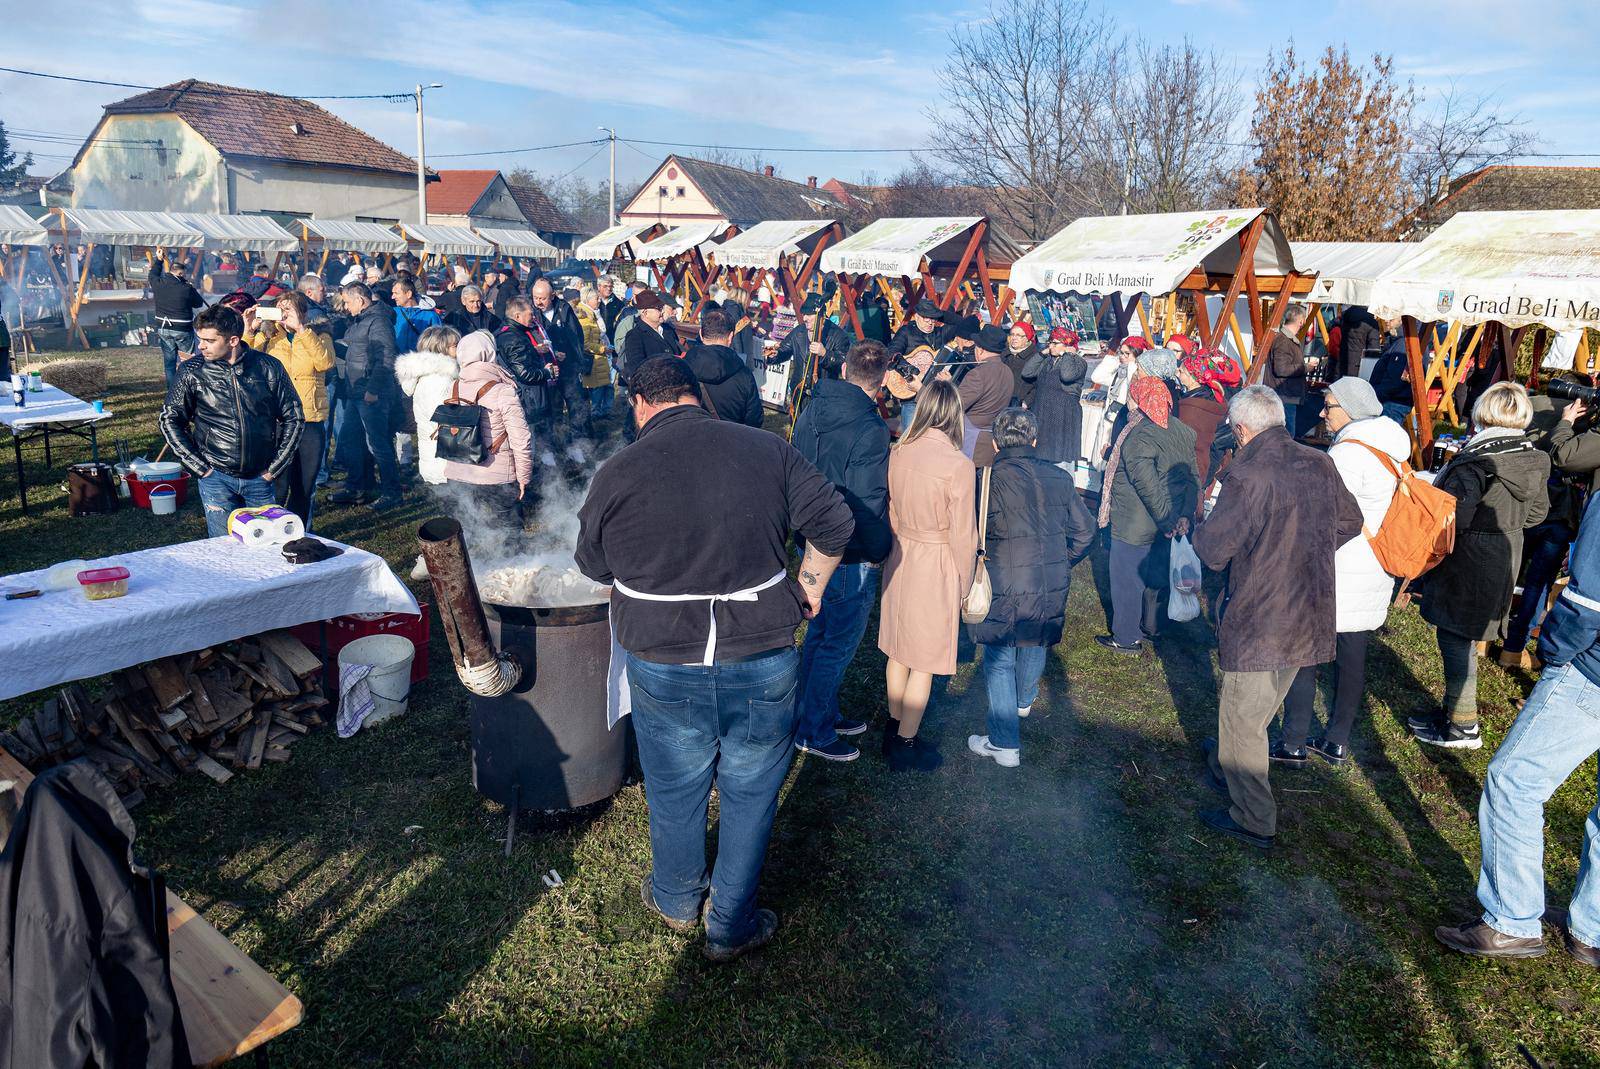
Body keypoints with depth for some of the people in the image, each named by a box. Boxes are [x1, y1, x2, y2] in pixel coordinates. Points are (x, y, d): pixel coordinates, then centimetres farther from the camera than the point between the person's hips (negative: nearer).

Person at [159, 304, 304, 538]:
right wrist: (200, 466, -3)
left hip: (260, 478, 1)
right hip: (217, 477, -1)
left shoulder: (268, 367, -3)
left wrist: (275, 467, 1)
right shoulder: (192, 371, -3)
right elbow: (170, 420, 5)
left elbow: (294, 417, 4)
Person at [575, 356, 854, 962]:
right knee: (750, 795, 17)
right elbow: (833, 521, 1)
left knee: (674, 792, 22)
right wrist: (810, 586, 17)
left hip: (664, 667, 0)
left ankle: (676, 900, 45)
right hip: (763, 663, 0)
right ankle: (730, 926, 33)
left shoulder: (618, 473, -6)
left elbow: (593, 566, 8)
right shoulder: (767, 450, -4)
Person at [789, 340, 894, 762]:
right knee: (838, 645, 7)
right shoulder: (870, 429, -23)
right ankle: (814, 732, 20)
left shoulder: (812, 411, 3)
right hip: (849, 555, -8)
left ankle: (822, 712, 39)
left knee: (820, 632, 23)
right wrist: (878, 552, -9)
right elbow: (868, 504, -24)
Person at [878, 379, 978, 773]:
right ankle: (906, 745, 21)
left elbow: (889, 514, 6)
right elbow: (962, 536, -15)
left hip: (899, 559, 6)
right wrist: (963, 585, -1)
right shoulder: (959, 464, -20)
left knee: (899, 651, 21)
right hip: (937, 567, -5)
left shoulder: (897, 453, -5)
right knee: (924, 663, 9)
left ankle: (894, 729, 37)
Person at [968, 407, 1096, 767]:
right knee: (1035, 644, 28)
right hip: (1052, 589, 5)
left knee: (999, 661, 8)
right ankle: (1024, 699, 56)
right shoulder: (1060, 478, 2)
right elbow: (1085, 532, 8)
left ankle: (1004, 744, 12)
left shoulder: (991, 479, -14)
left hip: (1005, 589, -5)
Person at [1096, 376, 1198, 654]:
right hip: (1164, 524, 8)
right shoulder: (1181, 431, 1)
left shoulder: (1137, 439, -26)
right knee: (1154, 573, 24)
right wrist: (1185, 514, 0)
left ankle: (1126, 639, 19)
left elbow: (1150, 488, -28)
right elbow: (1192, 477, 2)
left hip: (1134, 527, -8)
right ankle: (1151, 625, 41)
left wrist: (1167, 520, -20)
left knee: (1126, 580, 7)